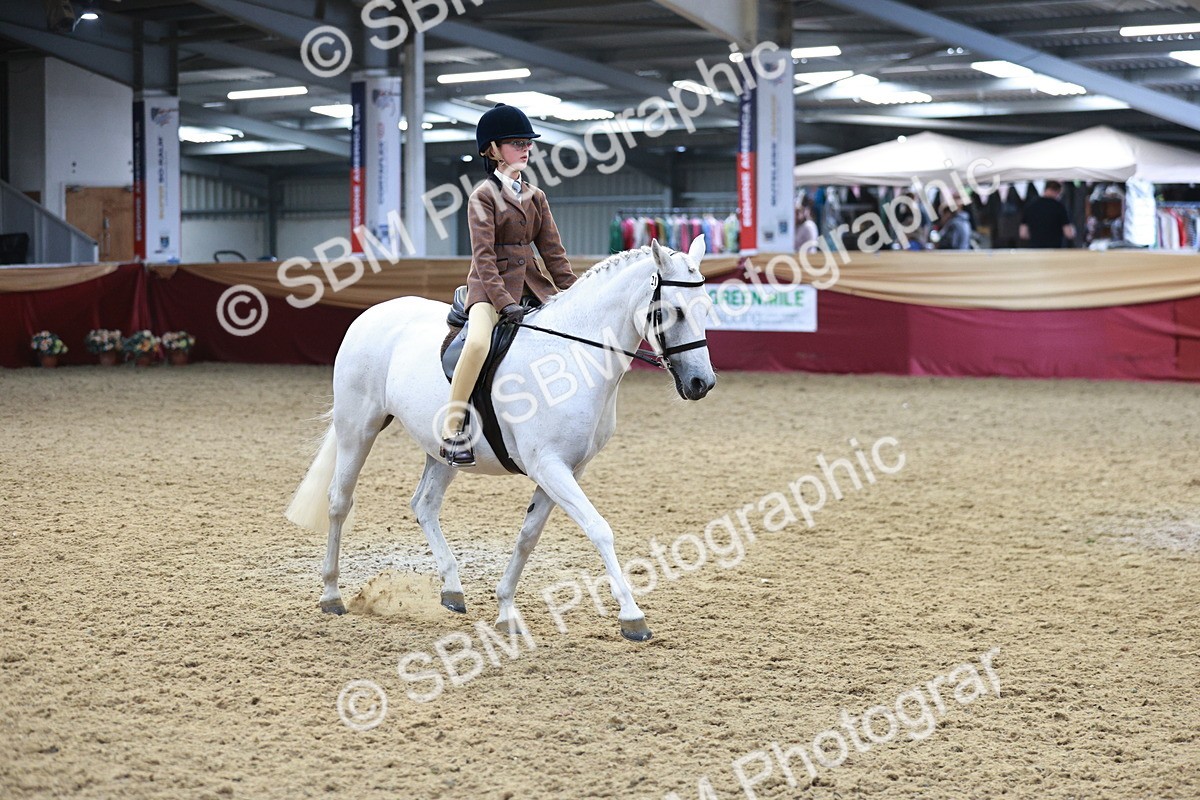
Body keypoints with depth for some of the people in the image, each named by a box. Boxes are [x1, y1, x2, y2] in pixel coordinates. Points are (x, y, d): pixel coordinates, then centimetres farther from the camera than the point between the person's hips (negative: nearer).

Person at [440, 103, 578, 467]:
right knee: (478, 342, -34)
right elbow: (483, 257, -13)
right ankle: (452, 430, -27)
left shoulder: (535, 197, 14)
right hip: (490, 286, -7)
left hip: (532, 284, 7)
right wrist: (504, 302, -23)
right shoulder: (483, 196, -5)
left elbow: (553, 251, 13)